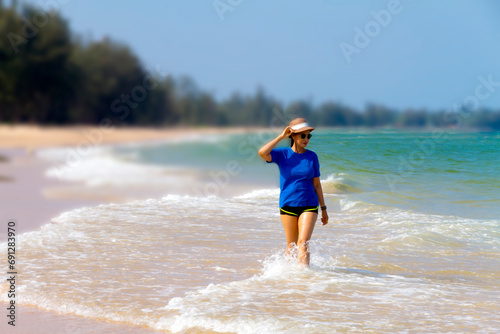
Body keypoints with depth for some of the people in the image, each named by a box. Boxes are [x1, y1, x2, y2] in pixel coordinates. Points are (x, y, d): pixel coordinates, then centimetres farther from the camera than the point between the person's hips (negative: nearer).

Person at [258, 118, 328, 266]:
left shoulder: (312, 156, 2)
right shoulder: (282, 154, -2)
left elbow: (316, 184, 8)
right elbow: (262, 153, -21)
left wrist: (323, 209, 10)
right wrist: (281, 137, -15)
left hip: (309, 205, 0)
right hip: (287, 205, 0)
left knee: (303, 243, -13)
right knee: (291, 245, 9)